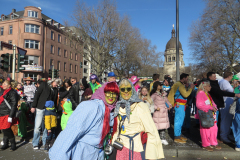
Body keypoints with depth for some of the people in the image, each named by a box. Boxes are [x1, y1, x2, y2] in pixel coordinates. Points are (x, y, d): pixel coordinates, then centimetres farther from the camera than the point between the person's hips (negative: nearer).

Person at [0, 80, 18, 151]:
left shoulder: (12, 93, -10)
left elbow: (14, 105, -14)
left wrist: (11, 116, -18)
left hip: (7, 114, -7)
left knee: (7, 129, -8)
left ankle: (13, 144, 9)